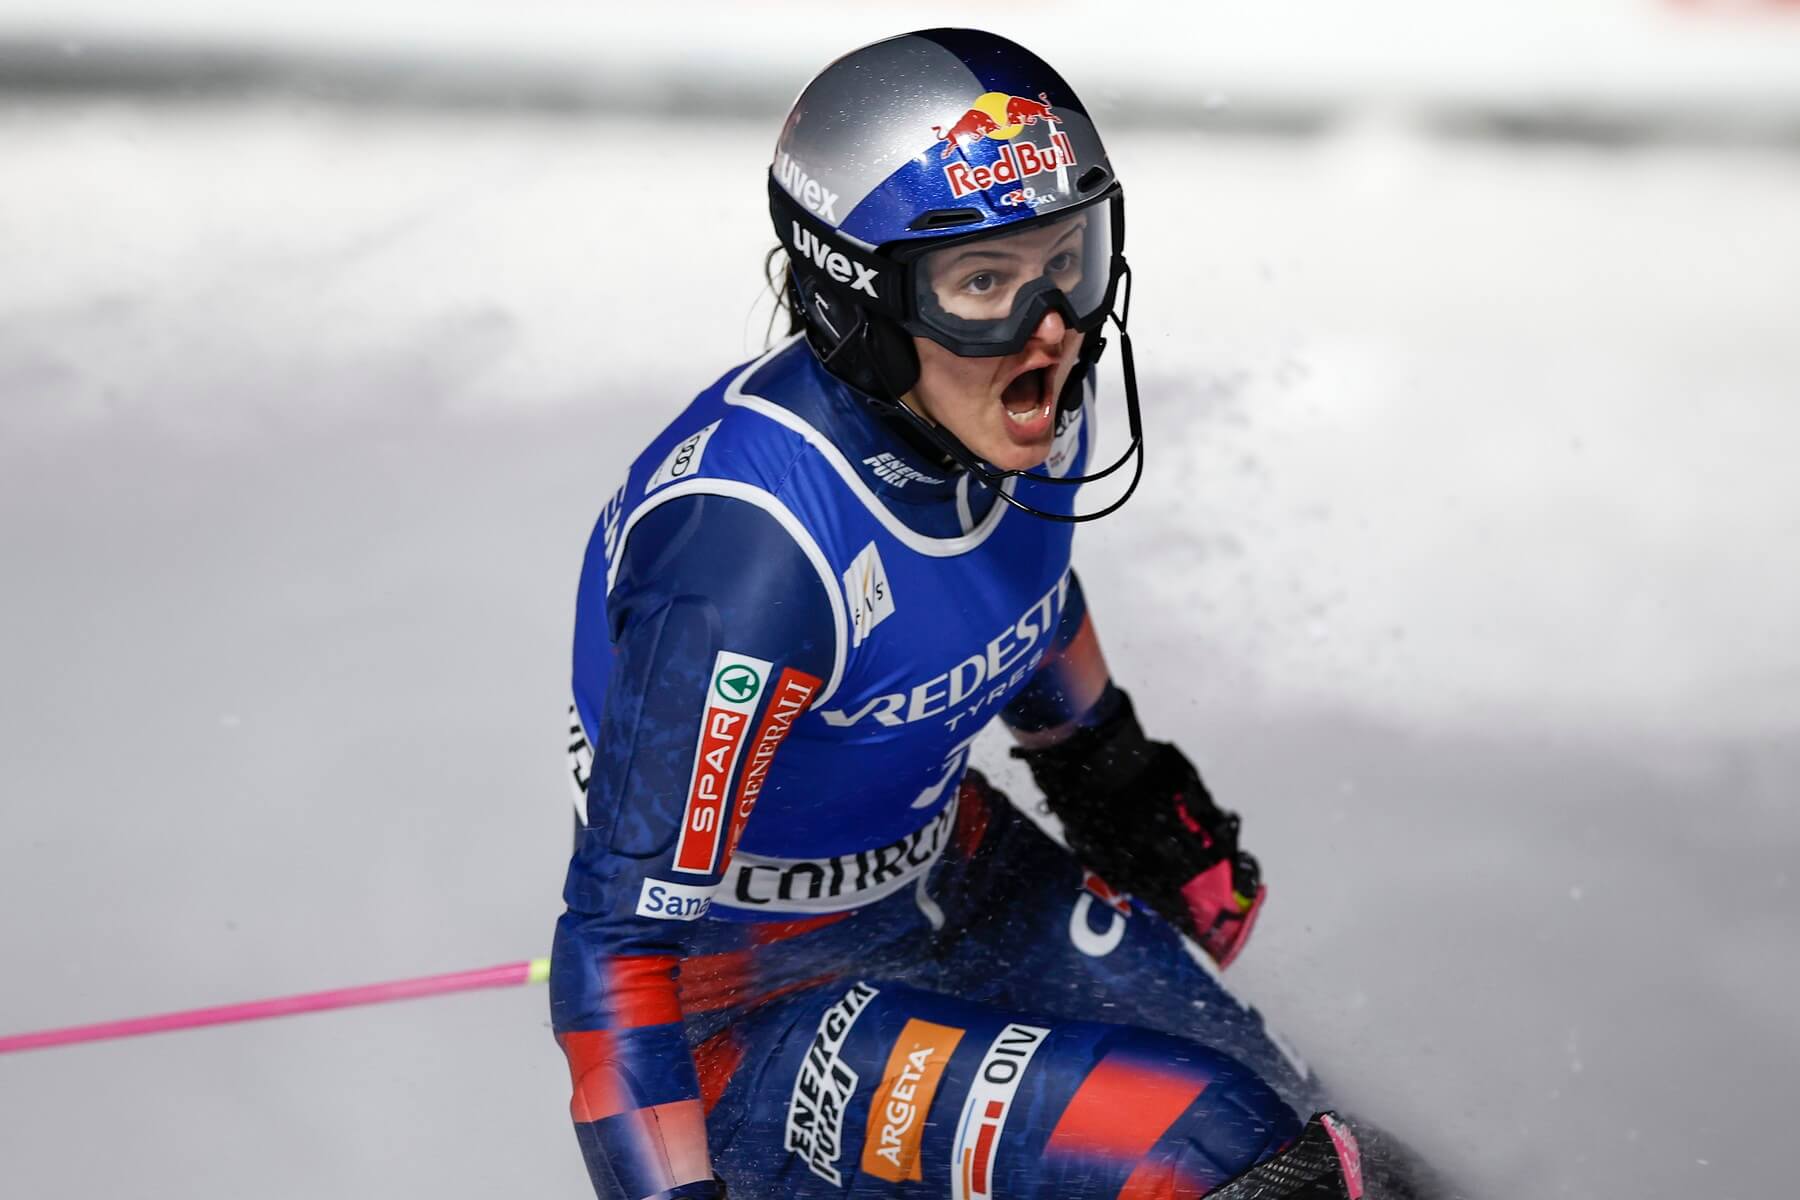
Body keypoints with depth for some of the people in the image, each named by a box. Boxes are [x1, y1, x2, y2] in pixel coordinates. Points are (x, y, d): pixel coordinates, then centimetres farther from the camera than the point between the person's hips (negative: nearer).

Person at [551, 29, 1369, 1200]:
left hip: (949, 861, 8)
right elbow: (620, 930, -29)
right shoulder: (756, 554, -35)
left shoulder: (1024, 407, -12)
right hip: (751, 996, -8)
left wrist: (1118, 779, 25)